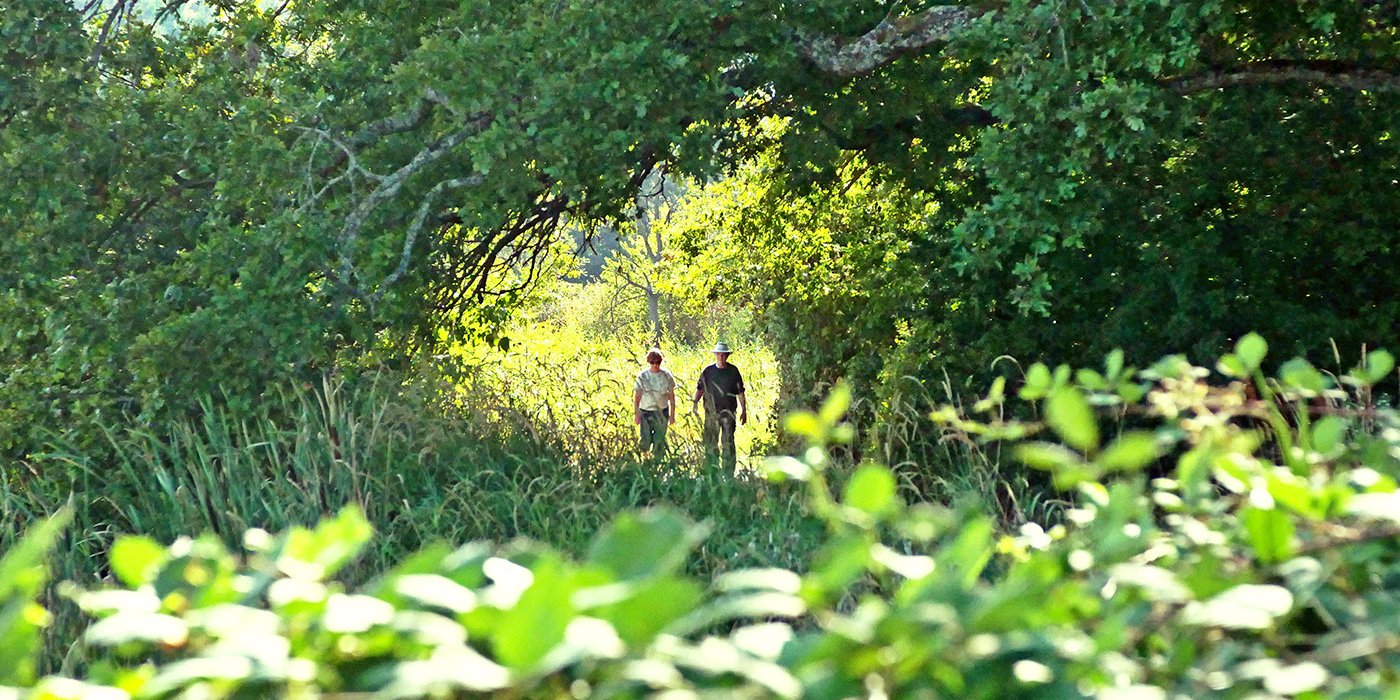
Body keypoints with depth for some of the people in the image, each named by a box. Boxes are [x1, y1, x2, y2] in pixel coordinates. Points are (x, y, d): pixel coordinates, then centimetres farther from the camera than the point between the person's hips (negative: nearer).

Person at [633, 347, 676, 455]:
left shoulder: (666, 376, -3)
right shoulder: (643, 376, -5)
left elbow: (671, 396, 3)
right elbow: (637, 397, 0)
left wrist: (672, 415, 3)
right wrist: (636, 414, -3)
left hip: (662, 412, 1)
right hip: (646, 412, -1)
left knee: (659, 440, 1)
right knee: (646, 439, -3)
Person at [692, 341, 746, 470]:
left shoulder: (733, 371, 4)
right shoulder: (708, 371, 5)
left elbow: (740, 392, 9)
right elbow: (700, 388, 14)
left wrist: (744, 411, 7)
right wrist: (694, 402, 0)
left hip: (728, 412, -1)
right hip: (711, 411, 1)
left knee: (728, 441, -7)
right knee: (710, 441, 3)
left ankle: (728, 471, -3)